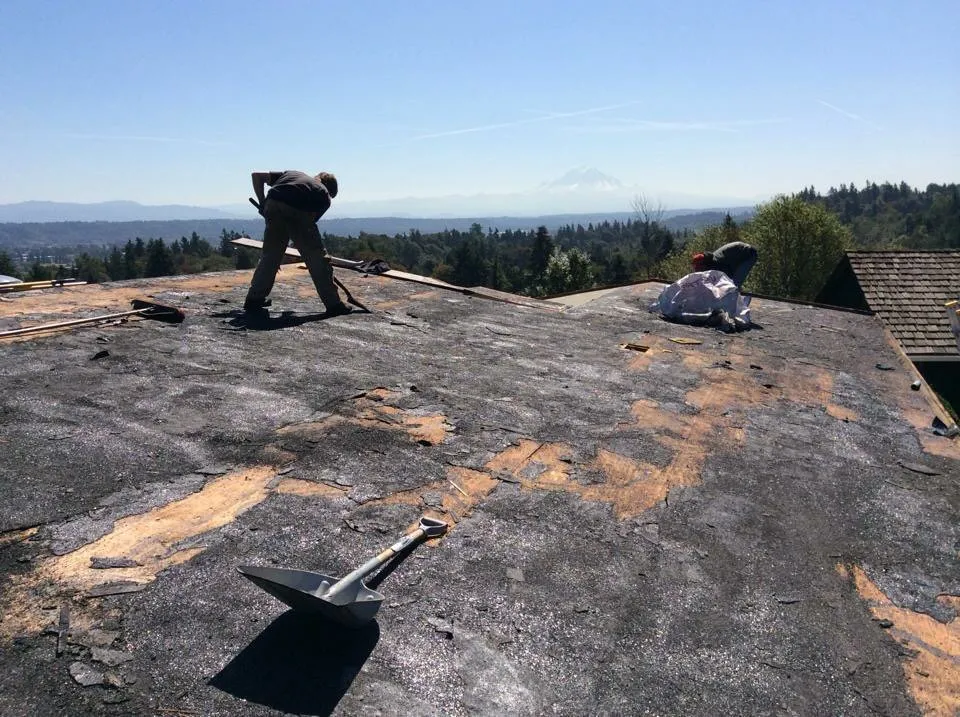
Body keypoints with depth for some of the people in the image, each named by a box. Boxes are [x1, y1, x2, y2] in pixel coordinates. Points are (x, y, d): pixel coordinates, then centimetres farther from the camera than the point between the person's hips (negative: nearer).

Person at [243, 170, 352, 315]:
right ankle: (333, 304, 11)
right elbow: (311, 219, 15)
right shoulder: (325, 195, 24)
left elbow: (256, 176, 31)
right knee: (316, 258, 7)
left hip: (272, 206, 4)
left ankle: (254, 299, 26)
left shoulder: (291, 173, 36)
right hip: (297, 211, -4)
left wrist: (262, 203, 29)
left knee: (270, 254, 20)